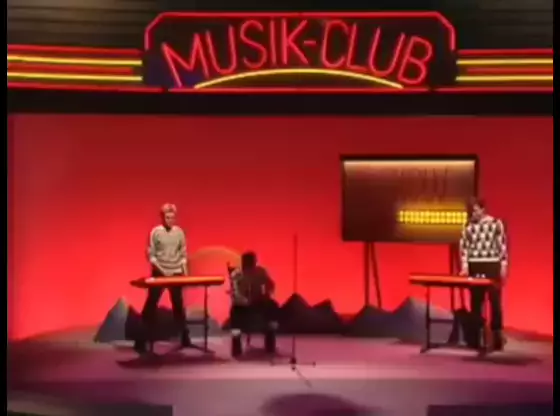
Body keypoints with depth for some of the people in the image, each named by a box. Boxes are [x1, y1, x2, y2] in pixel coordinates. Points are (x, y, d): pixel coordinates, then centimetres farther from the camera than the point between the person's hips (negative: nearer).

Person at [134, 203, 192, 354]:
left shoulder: (179, 232, 4)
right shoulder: (155, 232, -6)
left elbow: (183, 253, 9)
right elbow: (150, 254, -7)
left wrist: (184, 269, 1)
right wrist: (159, 268, -16)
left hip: (176, 273, 4)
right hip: (159, 273, -3)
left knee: (178, 305, 12)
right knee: (151, 305, -2)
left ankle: (185, 338, 20)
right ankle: (141, 341, 2)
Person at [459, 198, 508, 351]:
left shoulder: (496, 223, -2)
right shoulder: (469, 226, 6)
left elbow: (503, 246, -2)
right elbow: (463, 246, 5)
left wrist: (503, 266, -5)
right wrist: (464, 265, -6)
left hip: (492, 266, -3)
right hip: (475, 267, 3)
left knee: (495, 301, 2)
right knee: (475, 302, 7)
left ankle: (497, 338, 9)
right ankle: (475, 338, 14)